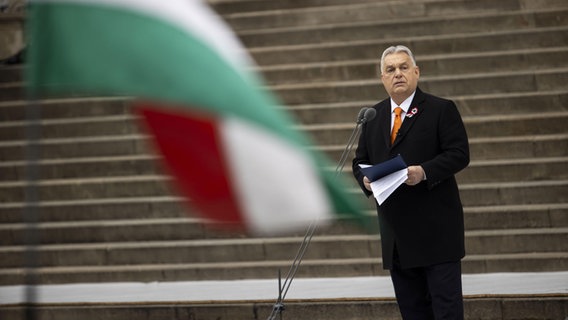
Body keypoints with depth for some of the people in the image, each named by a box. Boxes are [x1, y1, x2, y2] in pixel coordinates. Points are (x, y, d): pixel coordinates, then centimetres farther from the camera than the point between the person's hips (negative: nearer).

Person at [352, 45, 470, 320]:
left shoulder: (441, 110, -1)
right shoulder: (373, 116, 14)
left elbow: (459, 153, -8)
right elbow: (360, 161, 17)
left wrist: (425, 172, -23)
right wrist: (365, 179, -6)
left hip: (436, 226, -5)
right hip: (396, 231, 5)